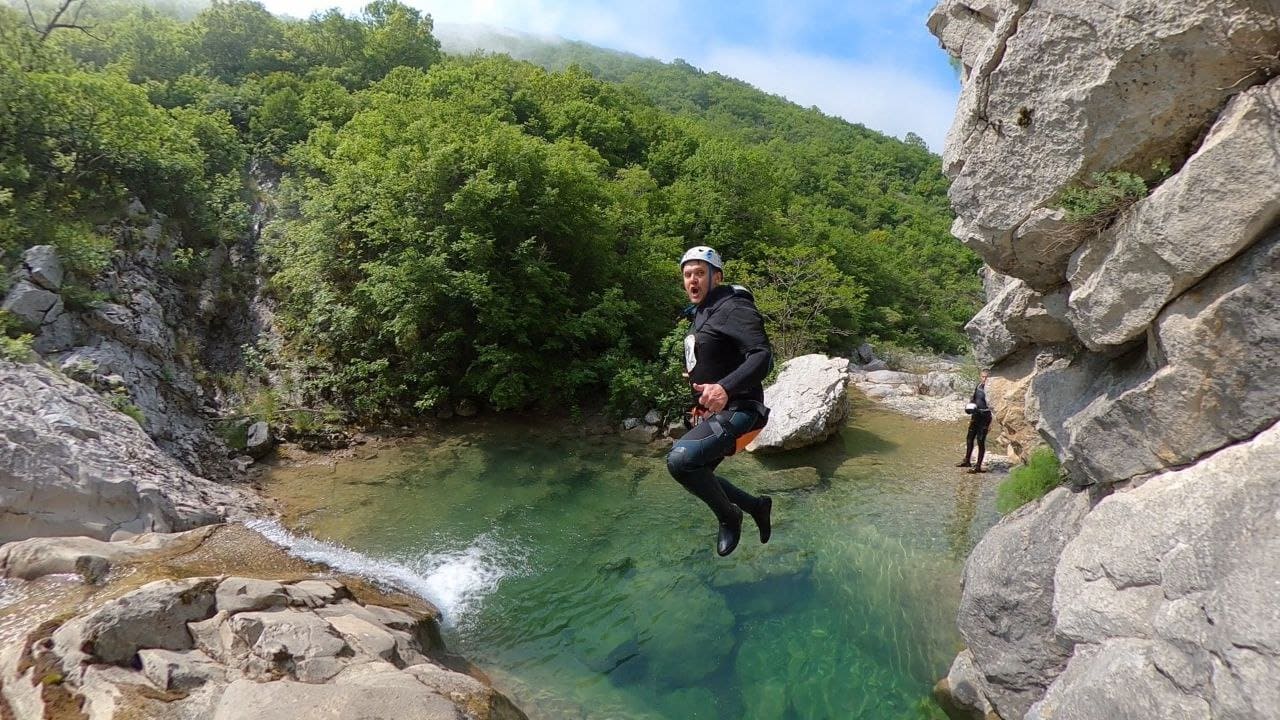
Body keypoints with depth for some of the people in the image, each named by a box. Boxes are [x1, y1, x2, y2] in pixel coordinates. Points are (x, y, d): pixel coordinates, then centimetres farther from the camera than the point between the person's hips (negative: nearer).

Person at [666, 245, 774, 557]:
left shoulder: (733, 308, -14)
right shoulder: (701, 315, 16)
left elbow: (763, 356, -28)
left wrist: (725, 388, -42)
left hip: (737, 412, -10)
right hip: (710, 414, 10)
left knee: (680, 459, -29)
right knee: (696, 475, 16)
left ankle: (729, 516, -3)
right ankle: (757, 506, 35)